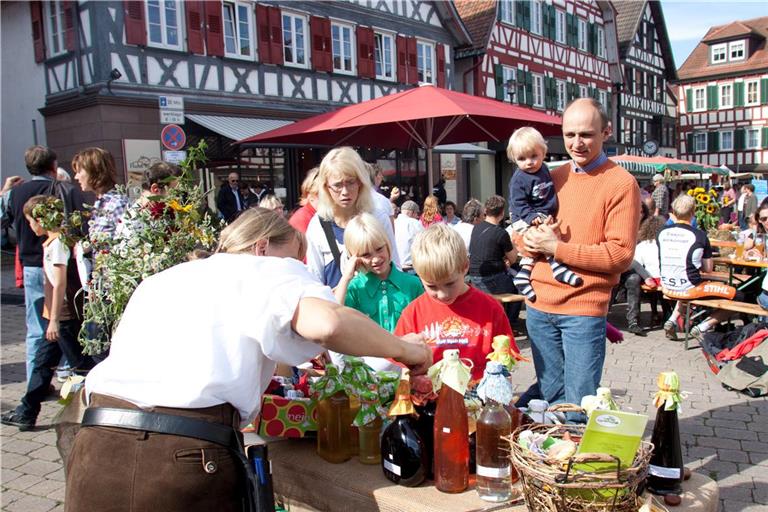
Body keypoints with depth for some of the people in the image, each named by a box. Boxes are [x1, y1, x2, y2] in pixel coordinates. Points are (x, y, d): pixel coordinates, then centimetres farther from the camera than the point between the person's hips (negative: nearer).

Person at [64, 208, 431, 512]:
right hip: (188, 458, -6)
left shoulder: (158, 281, 25)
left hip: (96, 449, 6)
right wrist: (403, 349, 2)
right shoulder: (269, 271, 6)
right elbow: (326, 323, -16)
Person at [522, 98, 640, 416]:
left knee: (580, 408, 3)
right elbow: (523, 232, 14)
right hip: (539, 305, 5)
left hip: (583, 309, -5)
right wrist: (531, 239, -10)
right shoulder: (552, 178, 10)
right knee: (550, 398, 18)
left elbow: (621, 255, -14)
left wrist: (558, 248, -15)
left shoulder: (621, 184, -7)